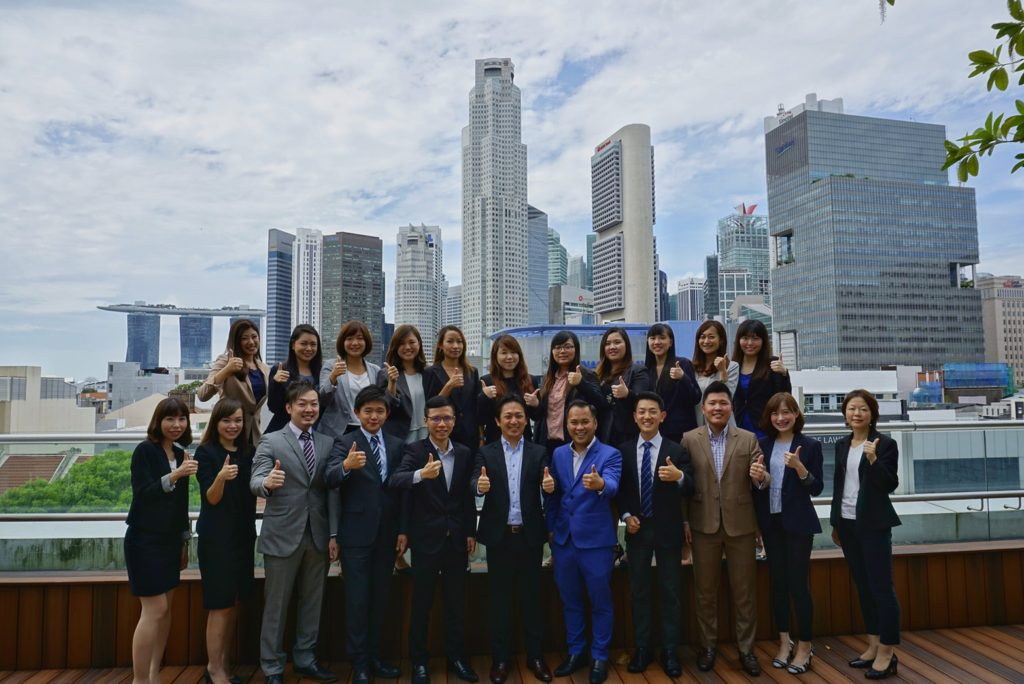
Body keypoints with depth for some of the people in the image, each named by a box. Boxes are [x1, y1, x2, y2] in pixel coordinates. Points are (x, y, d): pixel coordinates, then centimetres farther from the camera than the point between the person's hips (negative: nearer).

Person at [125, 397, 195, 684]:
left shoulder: (181, 453, 7)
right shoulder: (145, 450, -12)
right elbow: (141, 494, -20)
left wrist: (185, 540, 15)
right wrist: (173, 476, -33)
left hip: (170, 539, 7)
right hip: (146, 540, -7)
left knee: (165, 608, 10)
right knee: (155, 609, -7)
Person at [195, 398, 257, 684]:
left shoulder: (247, 452, 7)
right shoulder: (206, 452, -9)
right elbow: (211, 498, -14)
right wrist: (221, 477, -33)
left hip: (243, 534, 6)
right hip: (217, 536, -6)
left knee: (234, 602, 12)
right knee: (220, 604, -1)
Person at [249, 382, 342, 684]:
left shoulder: (329, 442, 5)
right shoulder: (270, 442, -5)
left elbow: (332, 490, 3)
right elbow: (255, 483, -15)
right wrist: (267, 482, -39)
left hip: (318, 535, 4)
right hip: (282, 535, -3)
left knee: (312, 602, 15)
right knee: (276, 605, 9)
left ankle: (305, 659, 32)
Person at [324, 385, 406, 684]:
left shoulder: (397, 444, 5)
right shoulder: (347, 442, -8)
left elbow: (401, 490, 7)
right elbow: (330, 480, -23)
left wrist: (403, 530, 5)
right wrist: (346, 466, -44)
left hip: (386, 533, 4)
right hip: (356, 533, -4)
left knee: (380, 598, 14)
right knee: (357, 600, 5)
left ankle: (374, 656, 29)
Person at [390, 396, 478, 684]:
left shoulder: (465, 453, 4)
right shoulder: (414, 450, -8)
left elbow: (468, 496, 9)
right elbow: (396, 480, -26)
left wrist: (471, 532, 8)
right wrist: (421, 474, -45)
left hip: (457, 538, 3)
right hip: (426, 538, -3)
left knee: (456, 602, 14)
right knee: (421, 603, 9)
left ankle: (456, 657, 30)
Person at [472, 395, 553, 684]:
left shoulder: (539, 453, 3)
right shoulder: (486, 452, 2)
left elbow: (546, 487, -8)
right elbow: (475, 482, -12)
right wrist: (480, 485, -35)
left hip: (530, 536, 0)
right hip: (499, 536, 0)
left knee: (532, 597, 12)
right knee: (499, 599, 10)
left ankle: (535, 656, 27)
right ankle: (501, 658, 25)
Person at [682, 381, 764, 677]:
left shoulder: (748, 439, 1)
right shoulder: (689, 439, -2)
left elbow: (761, 480, -3)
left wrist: (761, 476, -27)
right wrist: (683, 522, -4)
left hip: (740, 524, 1)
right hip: (704, 525, 0)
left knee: (744, 590, 10)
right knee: (705, 589, 11)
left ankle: (746, 648, 25)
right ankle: (708, 645, 27)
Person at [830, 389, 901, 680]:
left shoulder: (885, 444, -8)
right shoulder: (841, 445, 9)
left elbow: (891, 485, -13)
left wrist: (873, 459, -28)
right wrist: (835, 522, 16)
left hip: (873, 523, -6)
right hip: (847, 523, 6)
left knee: (881, 586, 0)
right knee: (862, 585, 13)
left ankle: (887, 652, 10)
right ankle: (873, 646, 24)